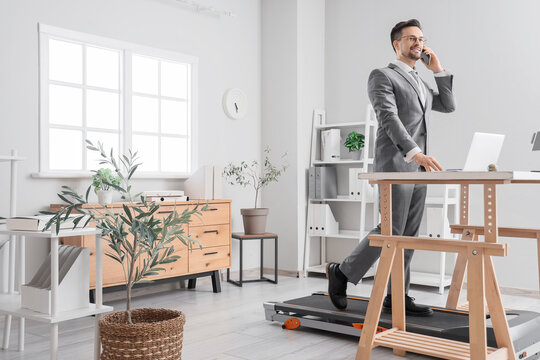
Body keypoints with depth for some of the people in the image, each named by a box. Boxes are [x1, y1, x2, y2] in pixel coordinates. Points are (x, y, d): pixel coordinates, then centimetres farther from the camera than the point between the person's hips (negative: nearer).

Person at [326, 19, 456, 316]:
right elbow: (389, 118, -17)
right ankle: (342, 272, 5)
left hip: (417, 169, 8)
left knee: (408, 235, 4)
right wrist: (416, 153, -29)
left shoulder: (419, 83, 24)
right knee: (391, 231, -11)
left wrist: (438, 70, 15)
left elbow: (448, 105, 23)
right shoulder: (381, 76, -3)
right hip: (395, 165, -8)